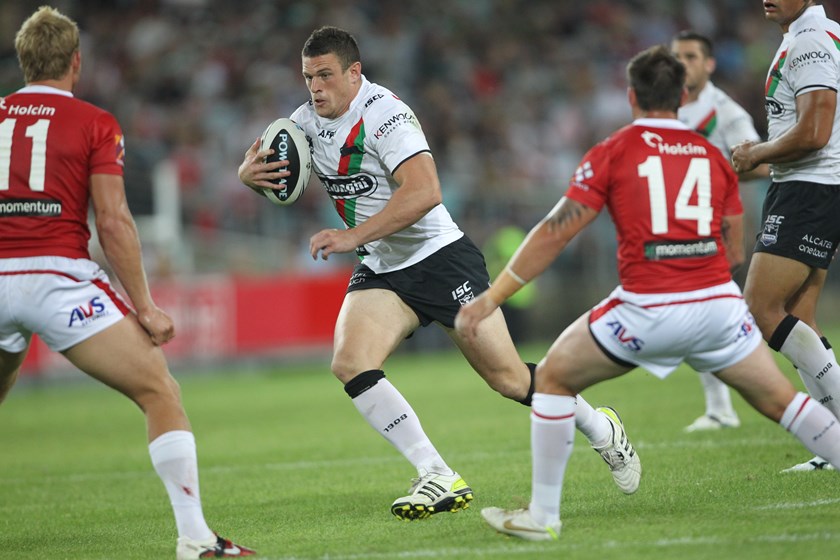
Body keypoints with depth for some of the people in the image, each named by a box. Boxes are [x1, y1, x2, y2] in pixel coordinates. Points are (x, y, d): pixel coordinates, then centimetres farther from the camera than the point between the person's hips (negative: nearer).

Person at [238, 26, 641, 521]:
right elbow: (255, 165, 14)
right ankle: (440, 479, -17)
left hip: (440, 257, -7)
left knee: (509, 377, -3)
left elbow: (424, 192, -32)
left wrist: (354, 235, -36)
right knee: (350, 362, -19)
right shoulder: (307, 122, 3)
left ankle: (601, 429, 25)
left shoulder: (385, 115, -21)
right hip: (381, 271, 7)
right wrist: (250, 171, -12)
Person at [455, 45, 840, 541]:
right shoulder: (713, 156, 14)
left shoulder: (612, 153, 4)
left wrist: (491, 298, 3)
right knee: (779, 399, 16)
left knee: (553, 377, 14)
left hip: (649, 311, -3)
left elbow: (555, 234, 0)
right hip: (718, 304, 3)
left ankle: (543, 514, 13)